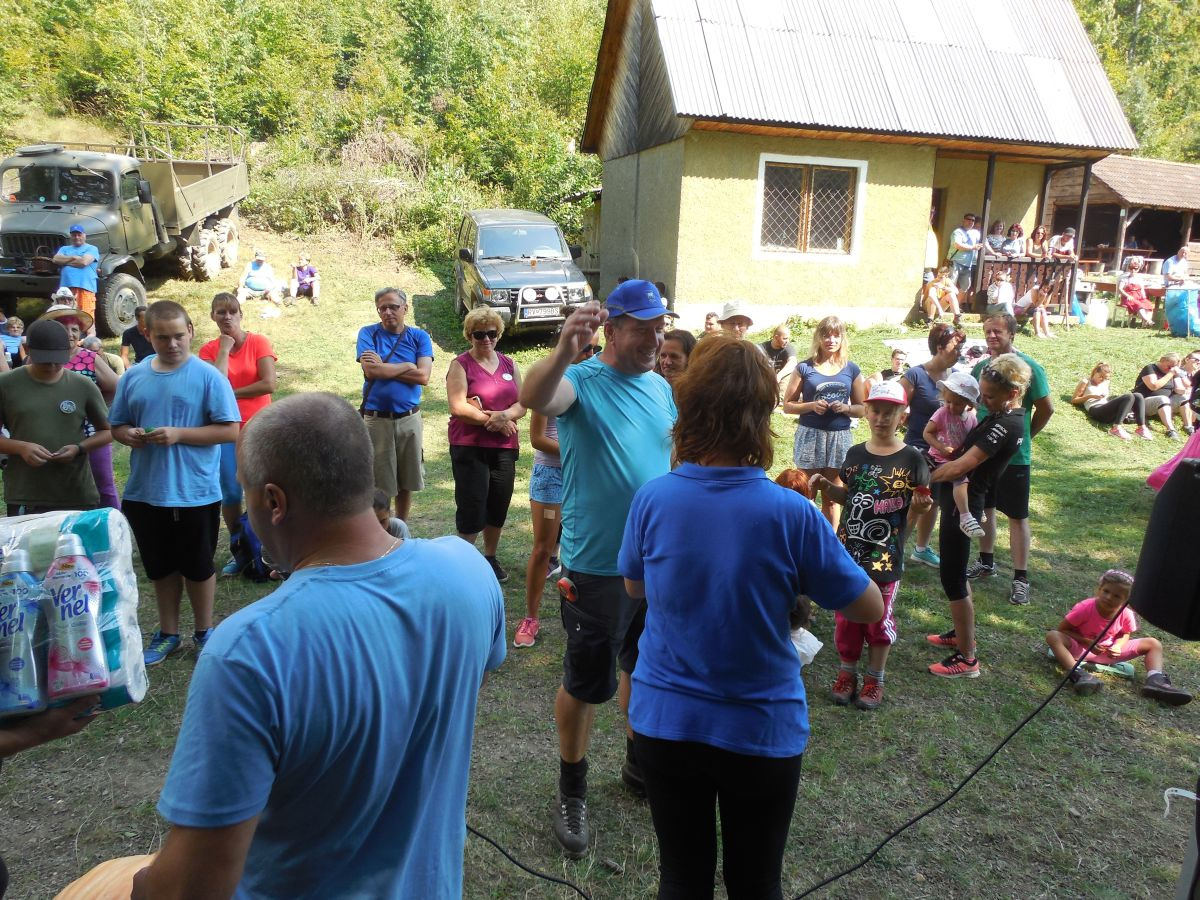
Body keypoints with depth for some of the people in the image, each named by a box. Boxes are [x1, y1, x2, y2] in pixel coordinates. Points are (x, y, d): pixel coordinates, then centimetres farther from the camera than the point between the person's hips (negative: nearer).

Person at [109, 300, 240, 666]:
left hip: (195, 493, -4)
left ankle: (204, 632, 29)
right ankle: (167, 633, 34)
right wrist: (129, 435, -10)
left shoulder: (208, 376, -9)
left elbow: (230, 430, -13)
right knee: (161, 568, 18)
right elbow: (117, 425, 13)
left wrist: (179, 434, -21)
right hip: (144, 493, 4)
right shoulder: (133, 377, 5)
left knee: (198, 567, 11)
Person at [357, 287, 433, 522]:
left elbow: (423, 376, -11)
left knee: (406, 483, 12)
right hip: (376, 420, -2)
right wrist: (408, 366, -10)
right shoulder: (368, 333, 0)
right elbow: (371, 371, -16)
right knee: (377, 485, 3)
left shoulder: (419, 337, 3)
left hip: (409, 419, 2)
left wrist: (383, 367, -11)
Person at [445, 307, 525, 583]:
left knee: (499, 506, 12)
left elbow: (522, 403, 5)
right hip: (470, 447, -5)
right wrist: (493, 421, -15)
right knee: (471, 507, -3)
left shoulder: (509, 365, 12)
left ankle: (491, 557, 29)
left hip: (504, 447, 5)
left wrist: (506, 415, -16)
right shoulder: (461, 365, -3)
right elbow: (458, 407, -13)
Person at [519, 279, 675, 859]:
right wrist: (565, 351, -56)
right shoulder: (582, 382, -14)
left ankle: (639, 766, 43)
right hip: (597, 568, -6)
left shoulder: (661, 388, 6)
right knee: (585, 683, 6)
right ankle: (572, 791, 27)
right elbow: (534, 397, -37)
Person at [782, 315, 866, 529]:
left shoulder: (851, 370, 7)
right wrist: (811, 405, -16)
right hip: (810, 436, -2)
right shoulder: (805, 368, -1)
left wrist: (845, 408, -9)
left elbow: (862, 408, 11)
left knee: (832, 497, 11)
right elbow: (787, 405, 1)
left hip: (840, 438, 3)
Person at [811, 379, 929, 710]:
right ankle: (847, 671, 29)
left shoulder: (911, 459, -8)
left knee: (879, 617, 10)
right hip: (849, 548, 3)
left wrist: (921, 506, -25)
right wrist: (826, 487, -4)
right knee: (846, 614, 11)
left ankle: (874, 677, 27)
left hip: (885, 553, -3)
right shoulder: (855, 454, 3)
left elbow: (918, 507, -3)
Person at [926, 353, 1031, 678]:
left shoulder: (1005, 425, -23)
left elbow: (962, 466, -26)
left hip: (963, 504, -10)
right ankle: (963, 634, 38)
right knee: (956, 572, 22)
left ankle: (967, 659, 6)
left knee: (952, 578, -3)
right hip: (961, 498, 10)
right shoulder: (1004, 417, 8)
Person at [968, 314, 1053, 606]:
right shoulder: (981, 367, 4)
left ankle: (1021, 578, 8)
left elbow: (1046, 408, -6)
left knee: (1017, 516, 2)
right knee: (984, 507, 17)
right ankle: (986, 562, 33)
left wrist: (1023, 436, 3)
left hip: (1014, 455, -5)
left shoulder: (1028, 367, -12)